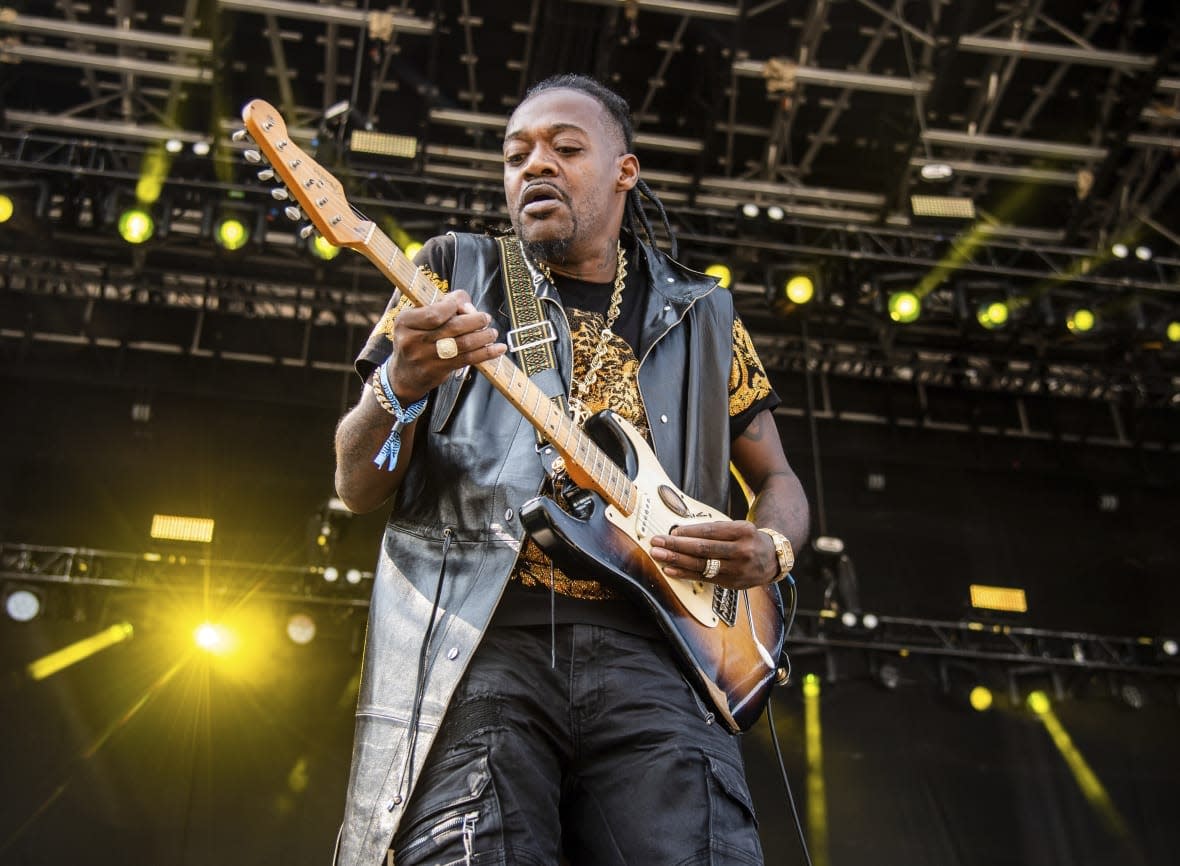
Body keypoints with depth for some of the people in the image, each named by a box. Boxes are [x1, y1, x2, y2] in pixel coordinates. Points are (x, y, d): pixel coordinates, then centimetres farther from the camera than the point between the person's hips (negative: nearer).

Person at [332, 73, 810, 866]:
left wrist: (768, 551, 1)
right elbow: (357, 488, 9)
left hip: (648, 642, 2)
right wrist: (402, 387, -15)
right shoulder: (455, 273, 15)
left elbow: (778, 481, 26)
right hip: (475, 635, -1)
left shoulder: (700, 317, 20)